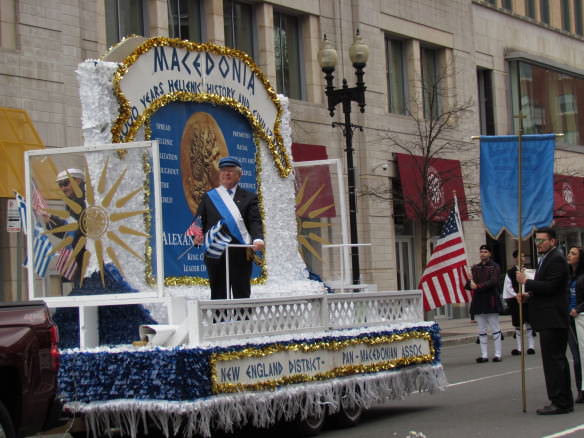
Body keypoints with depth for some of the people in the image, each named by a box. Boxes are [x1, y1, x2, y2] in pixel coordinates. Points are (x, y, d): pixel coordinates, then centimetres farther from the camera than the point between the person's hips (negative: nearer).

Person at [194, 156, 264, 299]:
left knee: (242, 295, -1)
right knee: (218, 294, 3)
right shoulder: (208, 197, 16)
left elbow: (255, 222, 1)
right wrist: (197, 236, -10)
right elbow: (199, 221, 12)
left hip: (241, 254, -1)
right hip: (215, 254, 1)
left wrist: (258, 239, -19)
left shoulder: (249, 197, 12)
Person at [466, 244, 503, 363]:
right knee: (482, 330, 5)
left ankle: (497, 354, 2)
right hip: (478, 302, 5)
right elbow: (468, 284, 7)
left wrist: (478, 286, -20)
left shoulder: (495, 266, 0)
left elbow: (493, 282, -14)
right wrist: (470, 283, -16)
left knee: (495, 329, -1)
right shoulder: (475, 268, 15)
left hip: (491, 301, -5)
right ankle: (484, 355, 8)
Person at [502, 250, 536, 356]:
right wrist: (516, 295, -14)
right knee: (518, 325, 5)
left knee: (529, 323, -2)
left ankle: (531, 346, 3)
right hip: (515, 300, 0)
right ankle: (519, 348, 10)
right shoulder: (510, 272, 4)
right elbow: (508, 287, -1)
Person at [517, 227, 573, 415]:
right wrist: (528, 295, 8)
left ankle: (560, 402, -8)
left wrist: (526, 282, -14)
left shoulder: (556, 260, -13)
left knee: (553, 360, -10)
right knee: (558, 359, 14)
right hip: (549, 320, 11)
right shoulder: (546, 259, 20)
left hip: (553, 320, -11)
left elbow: (549, 287, -22)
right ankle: (564, 401, 21)